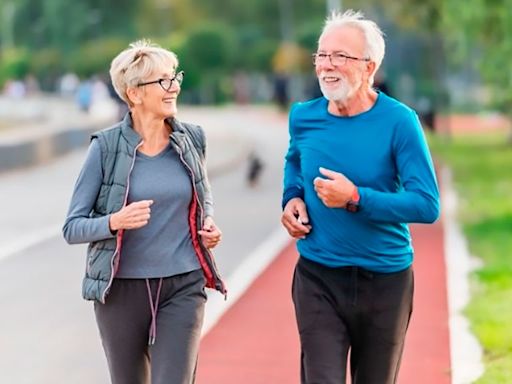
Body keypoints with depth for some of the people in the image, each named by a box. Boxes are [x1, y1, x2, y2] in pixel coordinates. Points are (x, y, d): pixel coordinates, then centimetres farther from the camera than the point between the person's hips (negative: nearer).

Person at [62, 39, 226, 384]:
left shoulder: (191, 139, 2)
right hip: (122, 289, -1)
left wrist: (210, 223, 0)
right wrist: (115, 222, -25)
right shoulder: (106, 147, -7)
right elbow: (72, 227, -6)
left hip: (183, 287, 1)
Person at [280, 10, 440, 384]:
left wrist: (355, 198, -25)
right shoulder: (303, 117, -1)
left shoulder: (398, 122, -14)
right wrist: (292, 199, 2)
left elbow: (428, 205, -18)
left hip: (385, 281, -1)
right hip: (318, 279, 2)